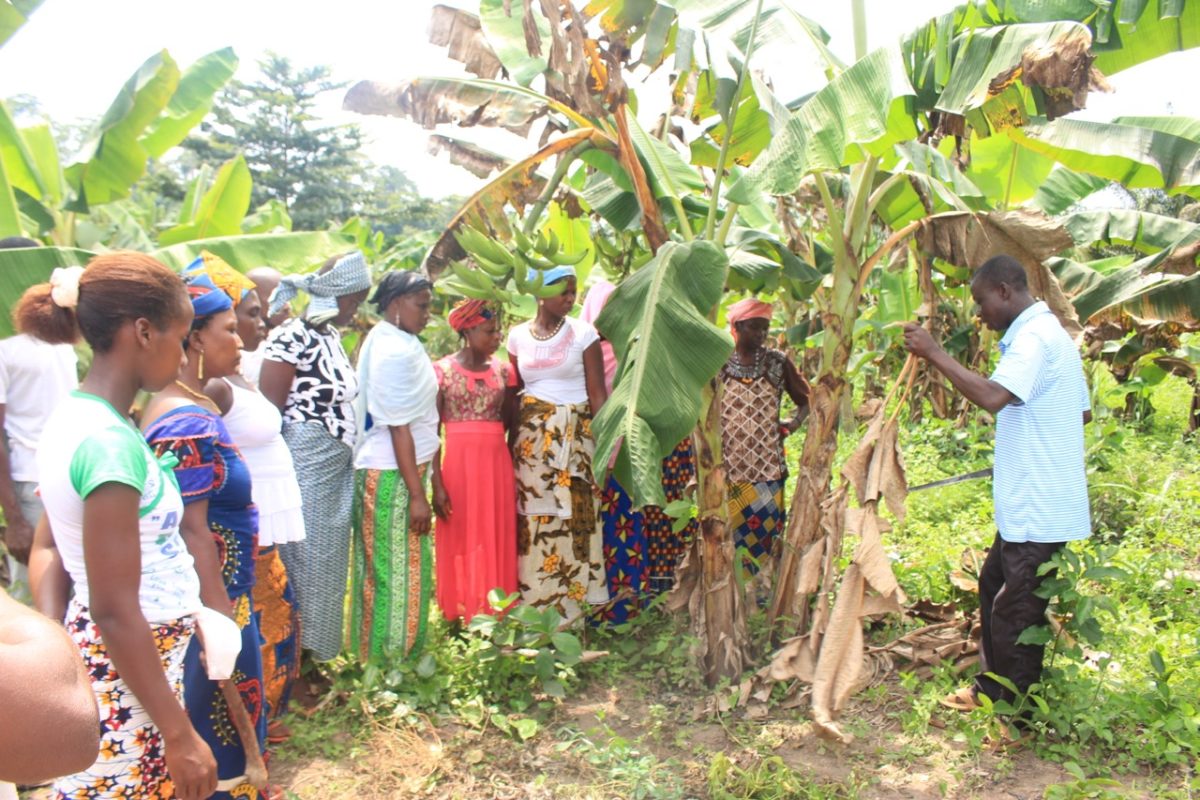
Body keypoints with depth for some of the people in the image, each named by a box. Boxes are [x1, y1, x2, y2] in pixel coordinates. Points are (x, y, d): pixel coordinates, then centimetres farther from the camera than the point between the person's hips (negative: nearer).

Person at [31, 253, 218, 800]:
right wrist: (179, 734, -19)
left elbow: (48, 548, 14)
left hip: (135, 660, 9)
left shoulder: (74, 417, 3)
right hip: (129, 677, -9)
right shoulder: (109, 441, -25)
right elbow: (114, 610, -25)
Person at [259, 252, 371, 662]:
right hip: (305, 470, -9)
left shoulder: (331, 336, 10)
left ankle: (317, 651, 34)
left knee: (329, 561, 18)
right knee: (303, 562, 2)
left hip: (337, 470, 9)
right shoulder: (290, 338, -16)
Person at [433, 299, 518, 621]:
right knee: (459, 538, 3)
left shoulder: (503, 370, 6)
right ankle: (460, 615, 15)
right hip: (458, 462, -3)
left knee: (498, 537, 6)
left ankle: (495, 614, 17)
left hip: (497, 462, 3)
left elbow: (511, 424, 10)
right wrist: (436, 481, -9)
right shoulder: (443, 371, -3)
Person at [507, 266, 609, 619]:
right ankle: (532, 603, 15)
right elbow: (515, 392, 12)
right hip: (530, 438, 2)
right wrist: (513, 439, 7)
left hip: (573, 437, -2)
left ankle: (568, 608, 10)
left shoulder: (583, 332, -2)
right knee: (531, 520, 3)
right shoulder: (517, 336, 7)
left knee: (571, 518, -2)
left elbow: (598, 394, -3)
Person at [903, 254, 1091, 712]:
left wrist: (933, 354, -28)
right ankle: (990, 689, 34)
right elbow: (1083, 411, 22)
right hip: (1026, 504, 11)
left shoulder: (1034, 336, -18)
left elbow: (993, 396, -35)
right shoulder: (1046, 333, 15)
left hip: (1038, 511, -11)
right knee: (994, 586, 20)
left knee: (1016, 612, 0)